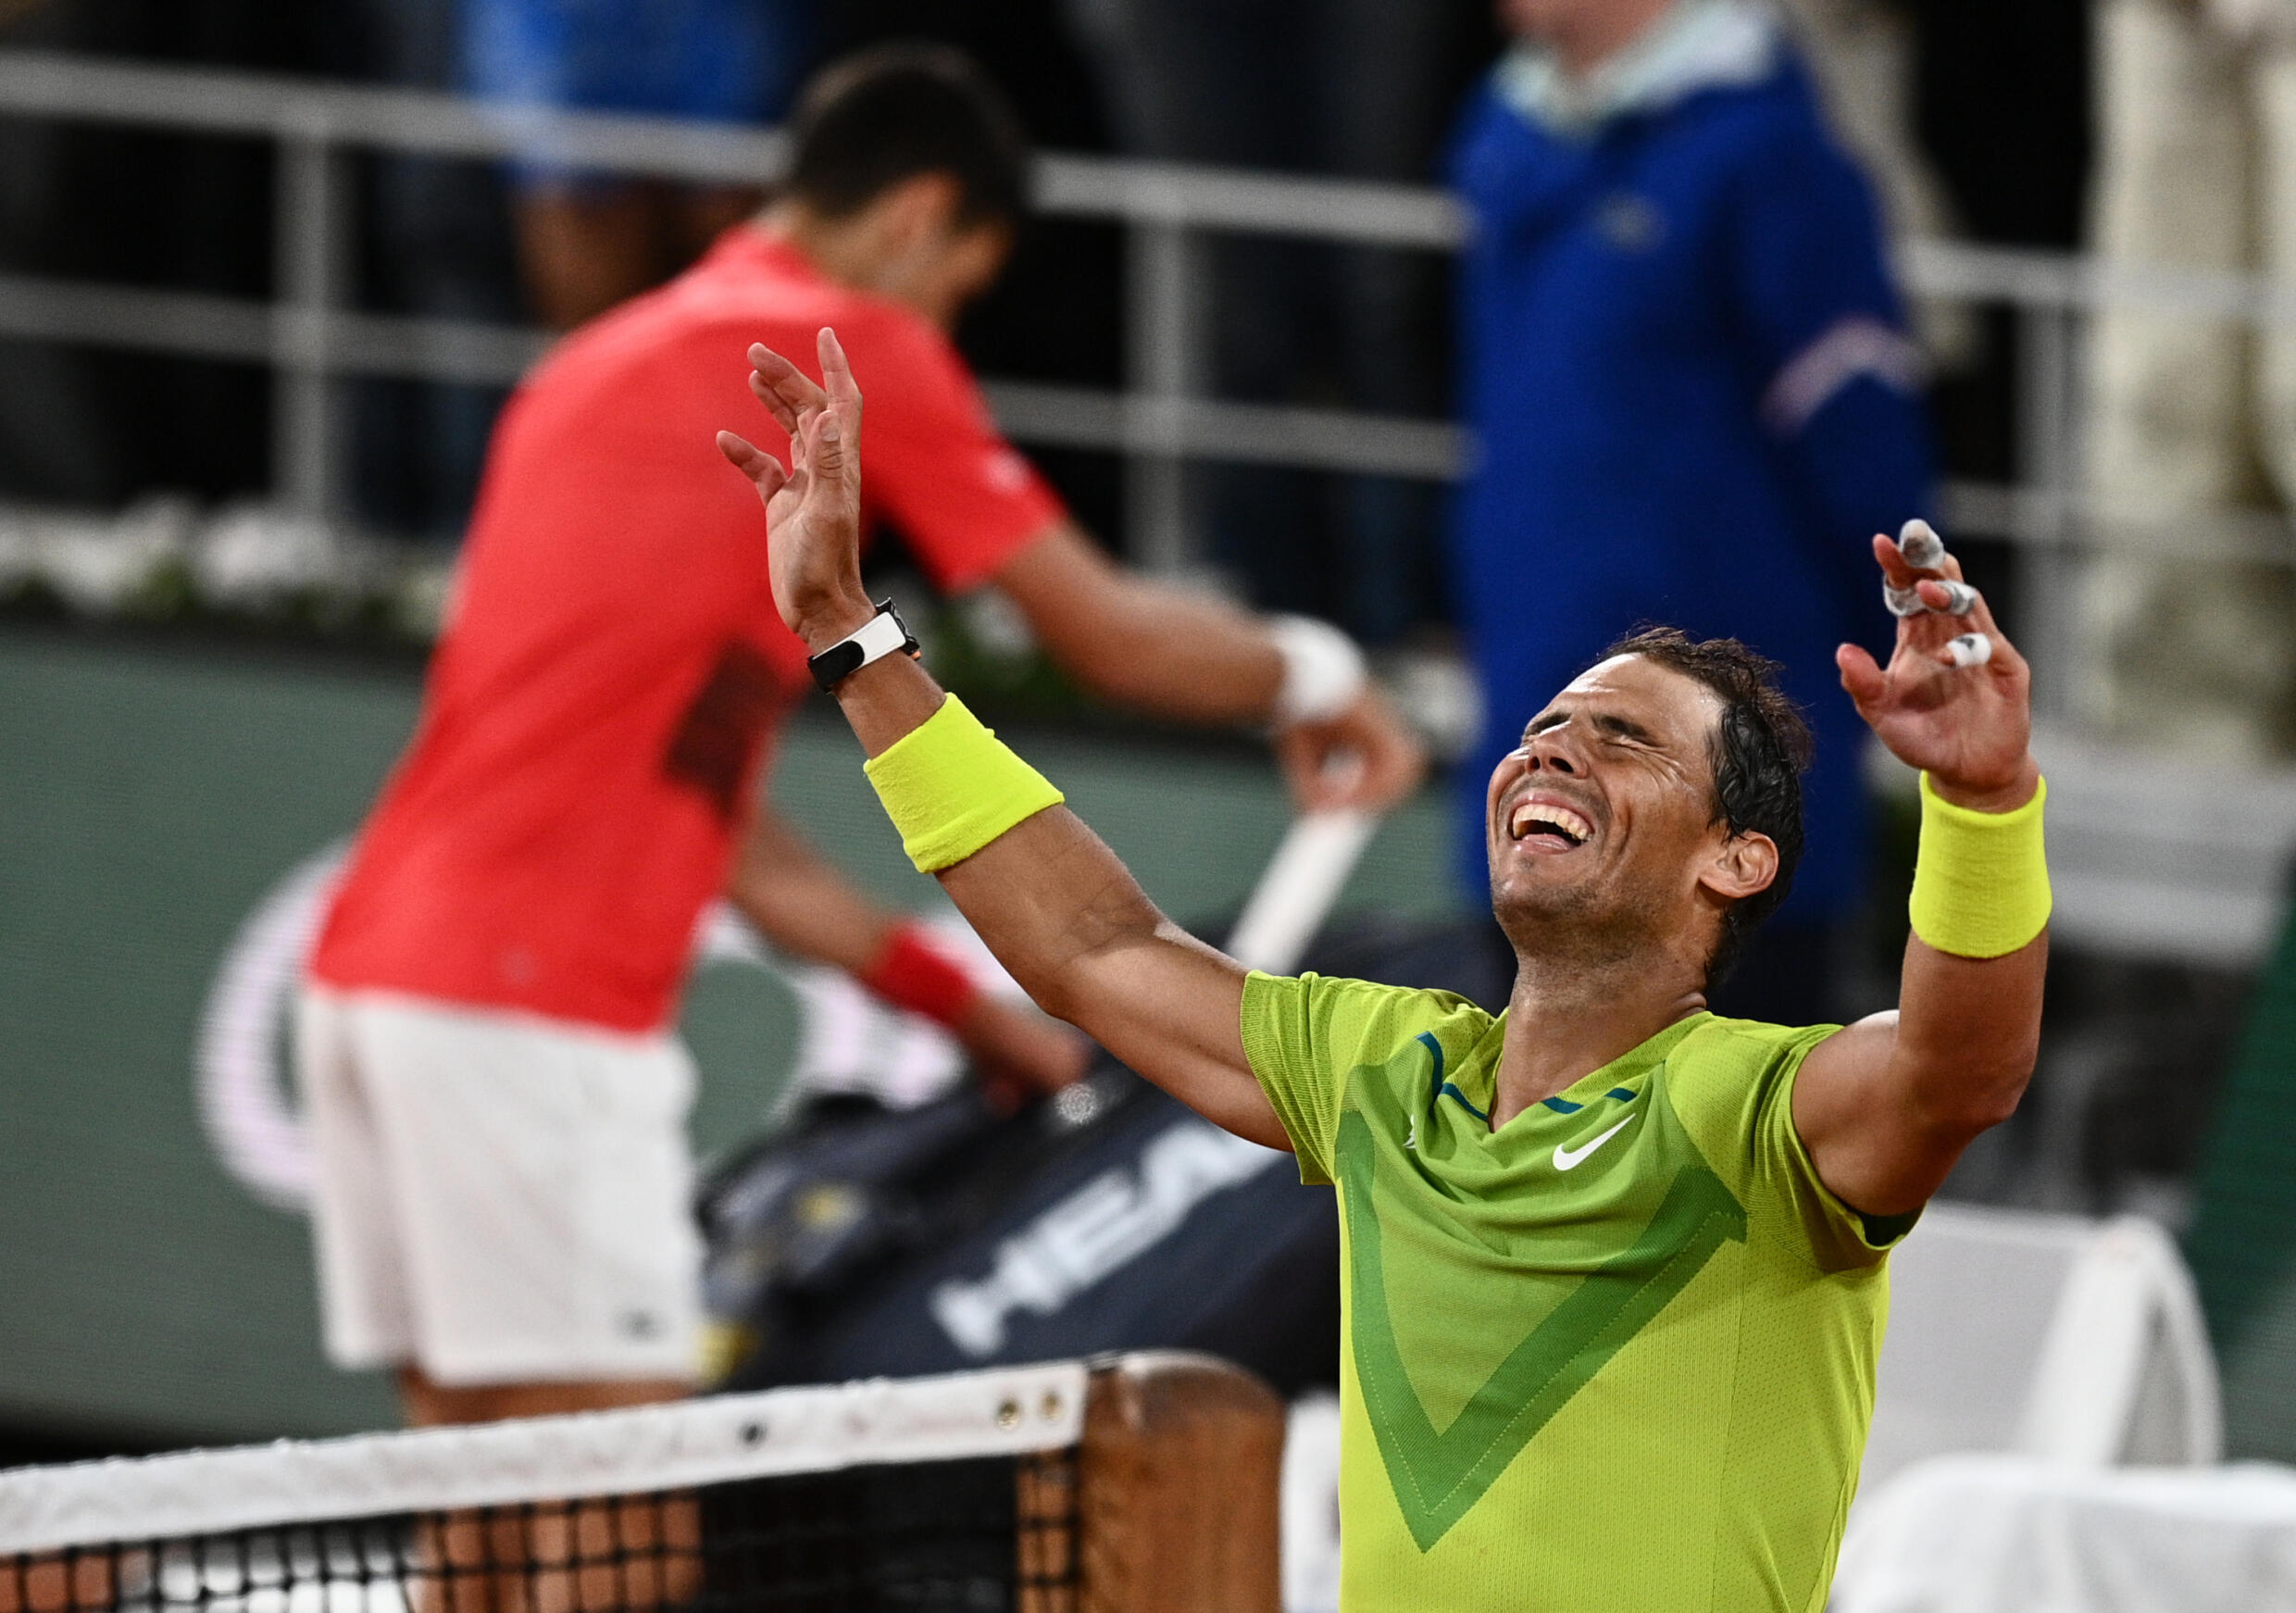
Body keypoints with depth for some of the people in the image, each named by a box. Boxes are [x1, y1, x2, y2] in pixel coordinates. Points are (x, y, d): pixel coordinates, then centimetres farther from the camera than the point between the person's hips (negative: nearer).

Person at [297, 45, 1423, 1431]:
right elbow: (1116, 640, 2)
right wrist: (1310, 672, 22)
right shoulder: (859, 351, -1)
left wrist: (966, 1007, 31)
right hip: (533, 1006, -9)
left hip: (379, 968, 9)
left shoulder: (606, 369, 25)